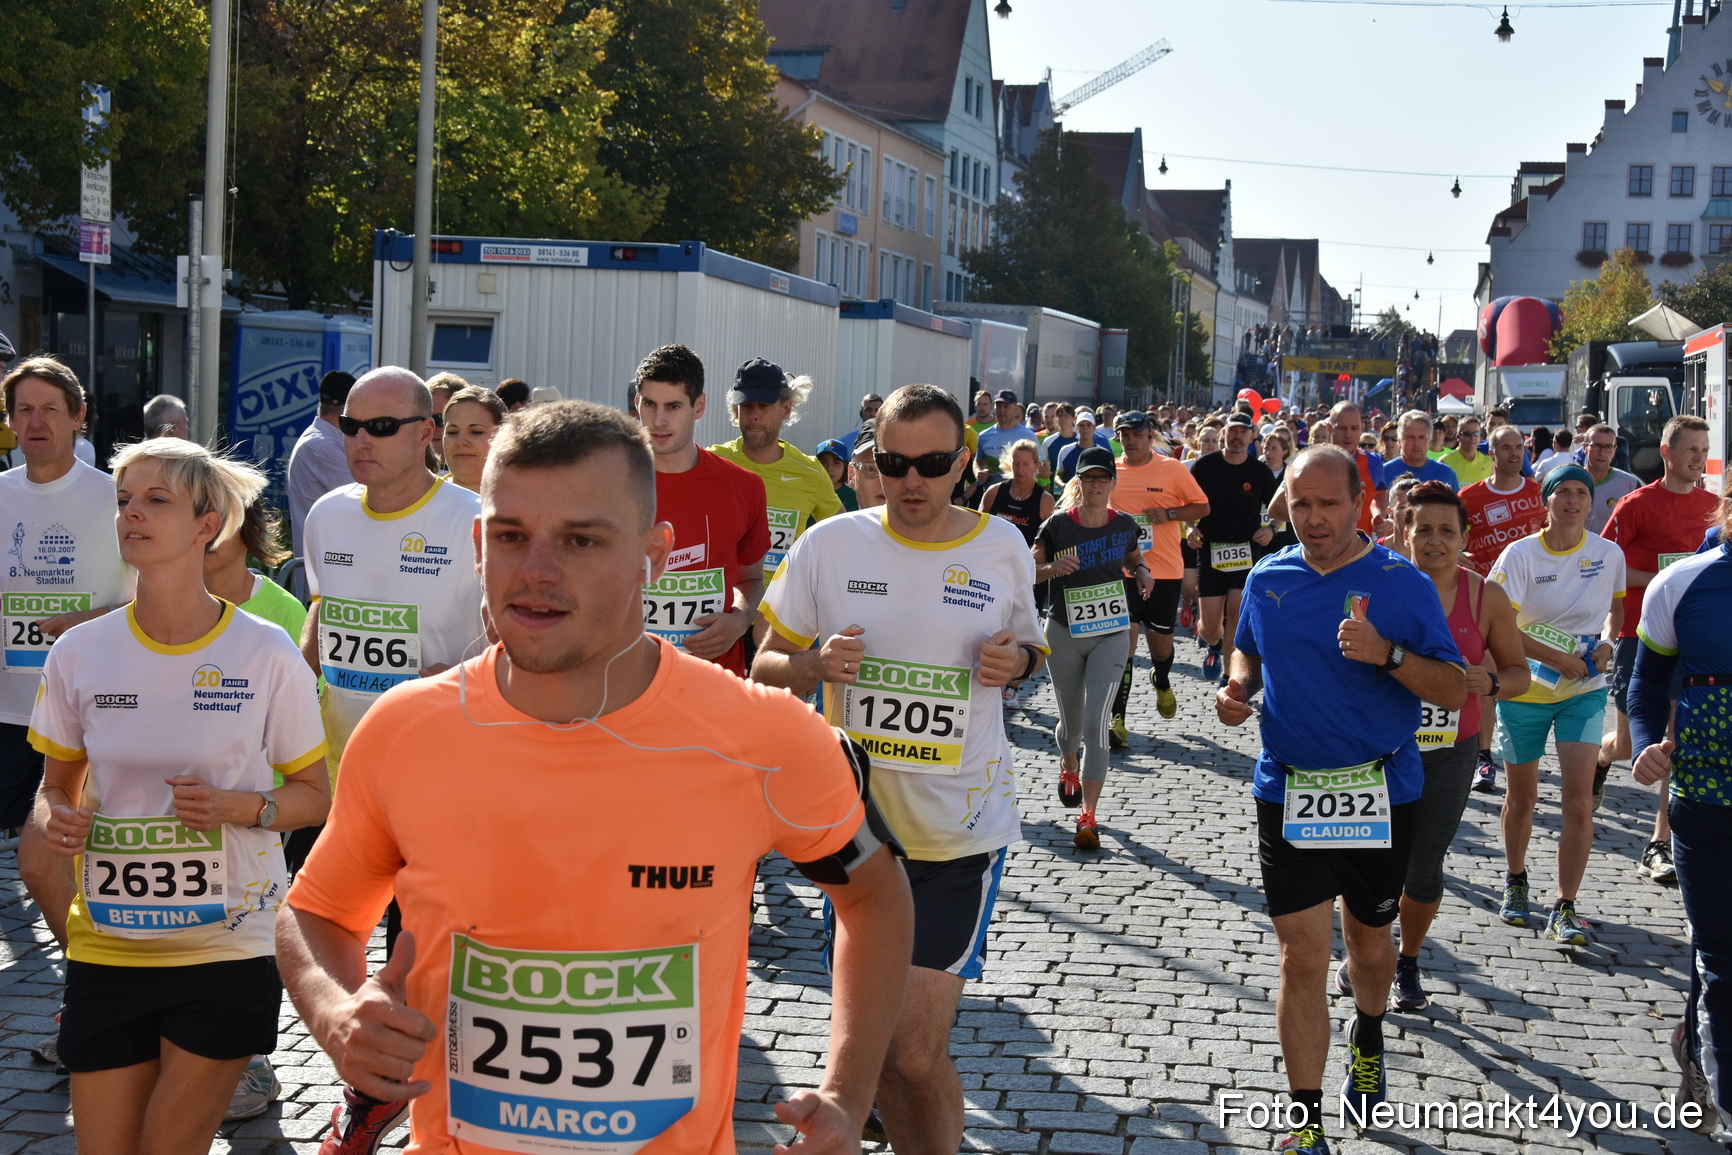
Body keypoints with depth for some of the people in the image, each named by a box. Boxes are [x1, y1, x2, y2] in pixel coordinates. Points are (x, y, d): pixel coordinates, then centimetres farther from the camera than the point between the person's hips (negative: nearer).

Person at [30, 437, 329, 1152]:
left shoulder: (267, 655, -7)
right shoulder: (79, 654, -1)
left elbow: (313, 796, 2)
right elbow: (56, 787, 12)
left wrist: (237, 808, -18)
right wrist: (54, 820, -11)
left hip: (229, 948, -2)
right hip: (106, 950, 2)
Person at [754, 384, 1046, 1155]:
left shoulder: (1002, 548, -1)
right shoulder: (829, 545, -2)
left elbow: (1031, 651, 16)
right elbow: (765, 669, 5)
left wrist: (1015, 660, -8)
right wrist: (816, 665, -17)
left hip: (961, 828, -2)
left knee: (918, 1051, -9)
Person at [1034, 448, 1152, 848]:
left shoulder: (1125, 525, -2)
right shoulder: (1058, 525, -9)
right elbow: (1030, 571, -1)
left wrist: (1142, 572, -4)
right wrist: (1053, 568, -21)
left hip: (1111, 634, 0)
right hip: (1064, 633, 0)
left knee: (1095, 722, -14)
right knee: (1071, 721, 15)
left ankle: (1088, 816, -11)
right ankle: (1068, 766, 52)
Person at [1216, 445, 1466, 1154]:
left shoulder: (1403, 584, -8)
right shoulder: (1267, 579, 2)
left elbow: (1454, 692, -10)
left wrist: (1389, 654, -26)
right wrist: (1237, 687, -1)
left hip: (1381, 793, -1)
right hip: (1289, 794, 1)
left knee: (1368, 936, 19)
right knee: (1302, 957, -3)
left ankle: (1367, 1040, 51)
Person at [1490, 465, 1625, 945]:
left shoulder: (1609, 554, -2)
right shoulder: (1520, 555, -10)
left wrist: (1606, 641, -5)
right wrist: (1558, 659, -19)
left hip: (1585, 690, 1)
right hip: (1524, 690, -1)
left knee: (1579, 798, -11)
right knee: (1521, 797, 11)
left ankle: (1565, 909, -6)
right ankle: (1515, 882, 37)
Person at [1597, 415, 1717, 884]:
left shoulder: (1713, 506, 8)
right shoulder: (1638, 504, -6)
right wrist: (1659, 579, -16)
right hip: (1640, 634, -3)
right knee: (1629, 742, 4)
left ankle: (1660, 845, 4)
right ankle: (1600, 756, 42)